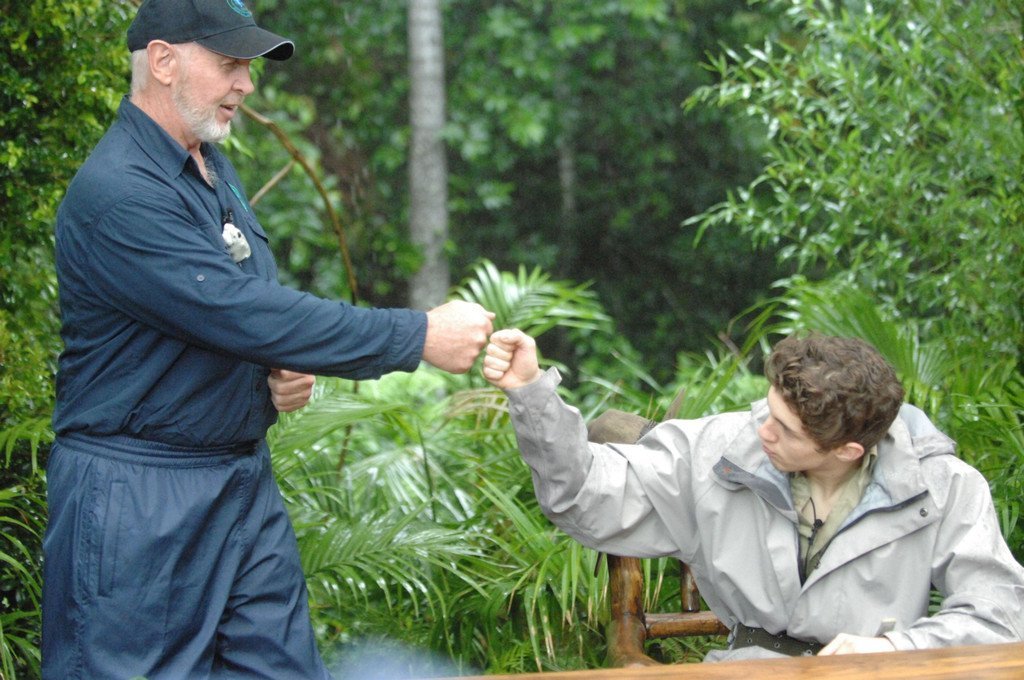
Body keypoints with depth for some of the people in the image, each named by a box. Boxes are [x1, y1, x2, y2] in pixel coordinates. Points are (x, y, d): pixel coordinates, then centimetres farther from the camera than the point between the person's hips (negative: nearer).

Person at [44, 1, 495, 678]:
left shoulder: (215, 169, 13)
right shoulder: (116, 193, -20)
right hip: (138, 494, -9)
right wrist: (422, 336, -23)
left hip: (245, 480, 9)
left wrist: (288, 372, 2)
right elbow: (244, 313, -26)